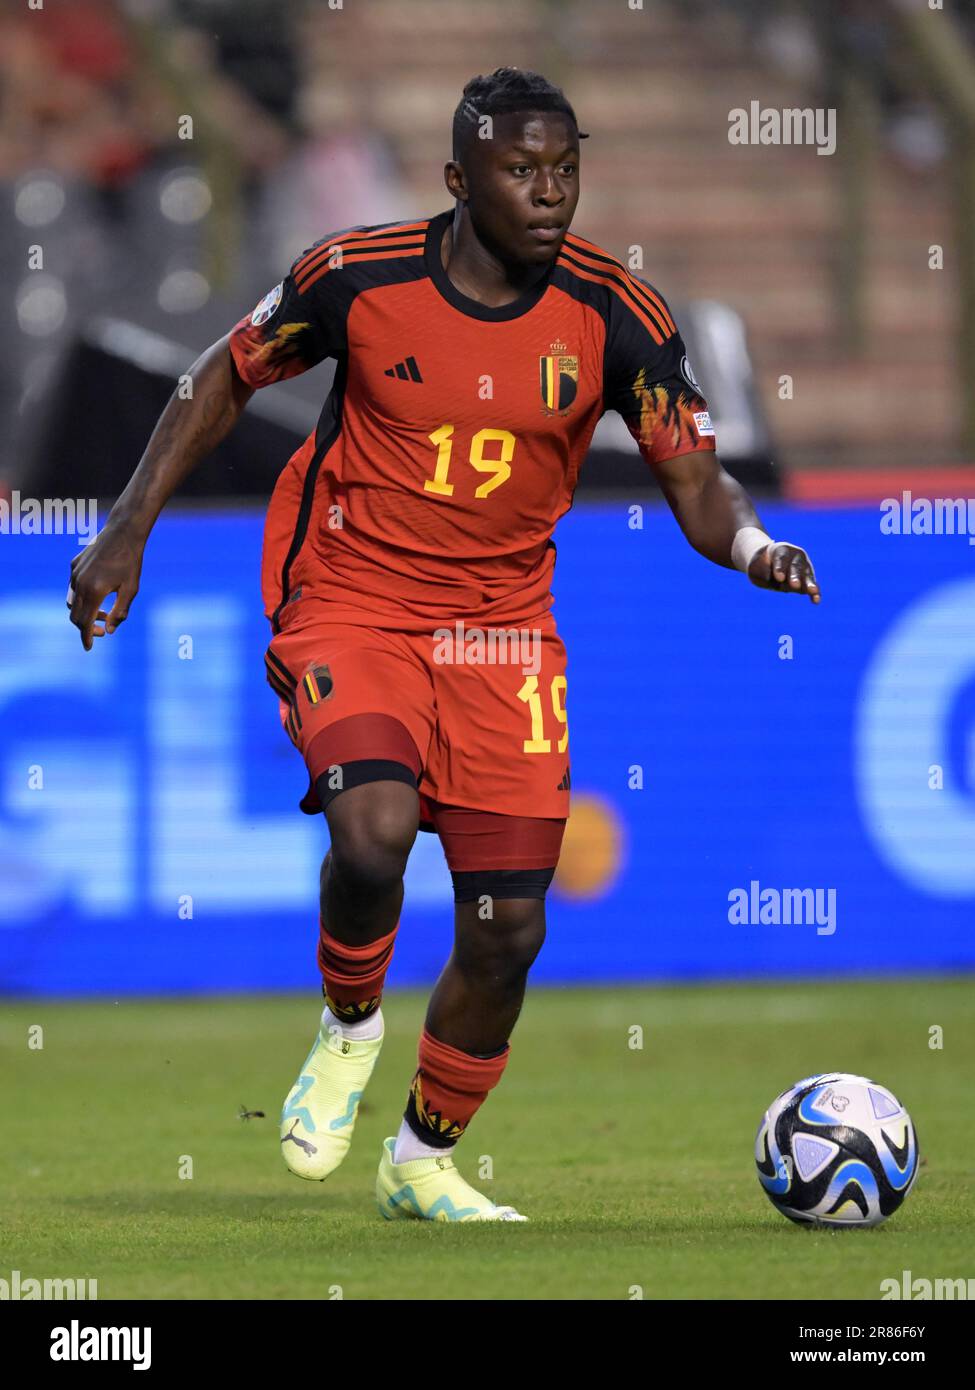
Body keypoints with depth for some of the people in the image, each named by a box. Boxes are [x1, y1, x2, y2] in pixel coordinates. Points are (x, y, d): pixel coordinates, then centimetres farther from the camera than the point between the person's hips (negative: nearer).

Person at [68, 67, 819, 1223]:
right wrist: (130, 526, 2)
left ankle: (423, 1161, 24)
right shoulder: (355, 278, -12)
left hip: (500, 627, 3)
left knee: (507, 931, -1)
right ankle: (349, 1025, 1)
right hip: (349, 604, -2)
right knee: (375, 829, -30)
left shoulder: (614, 316, -9)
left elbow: (696, 484, -7)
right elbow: (227, 377, 5)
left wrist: (752, 547, -29)